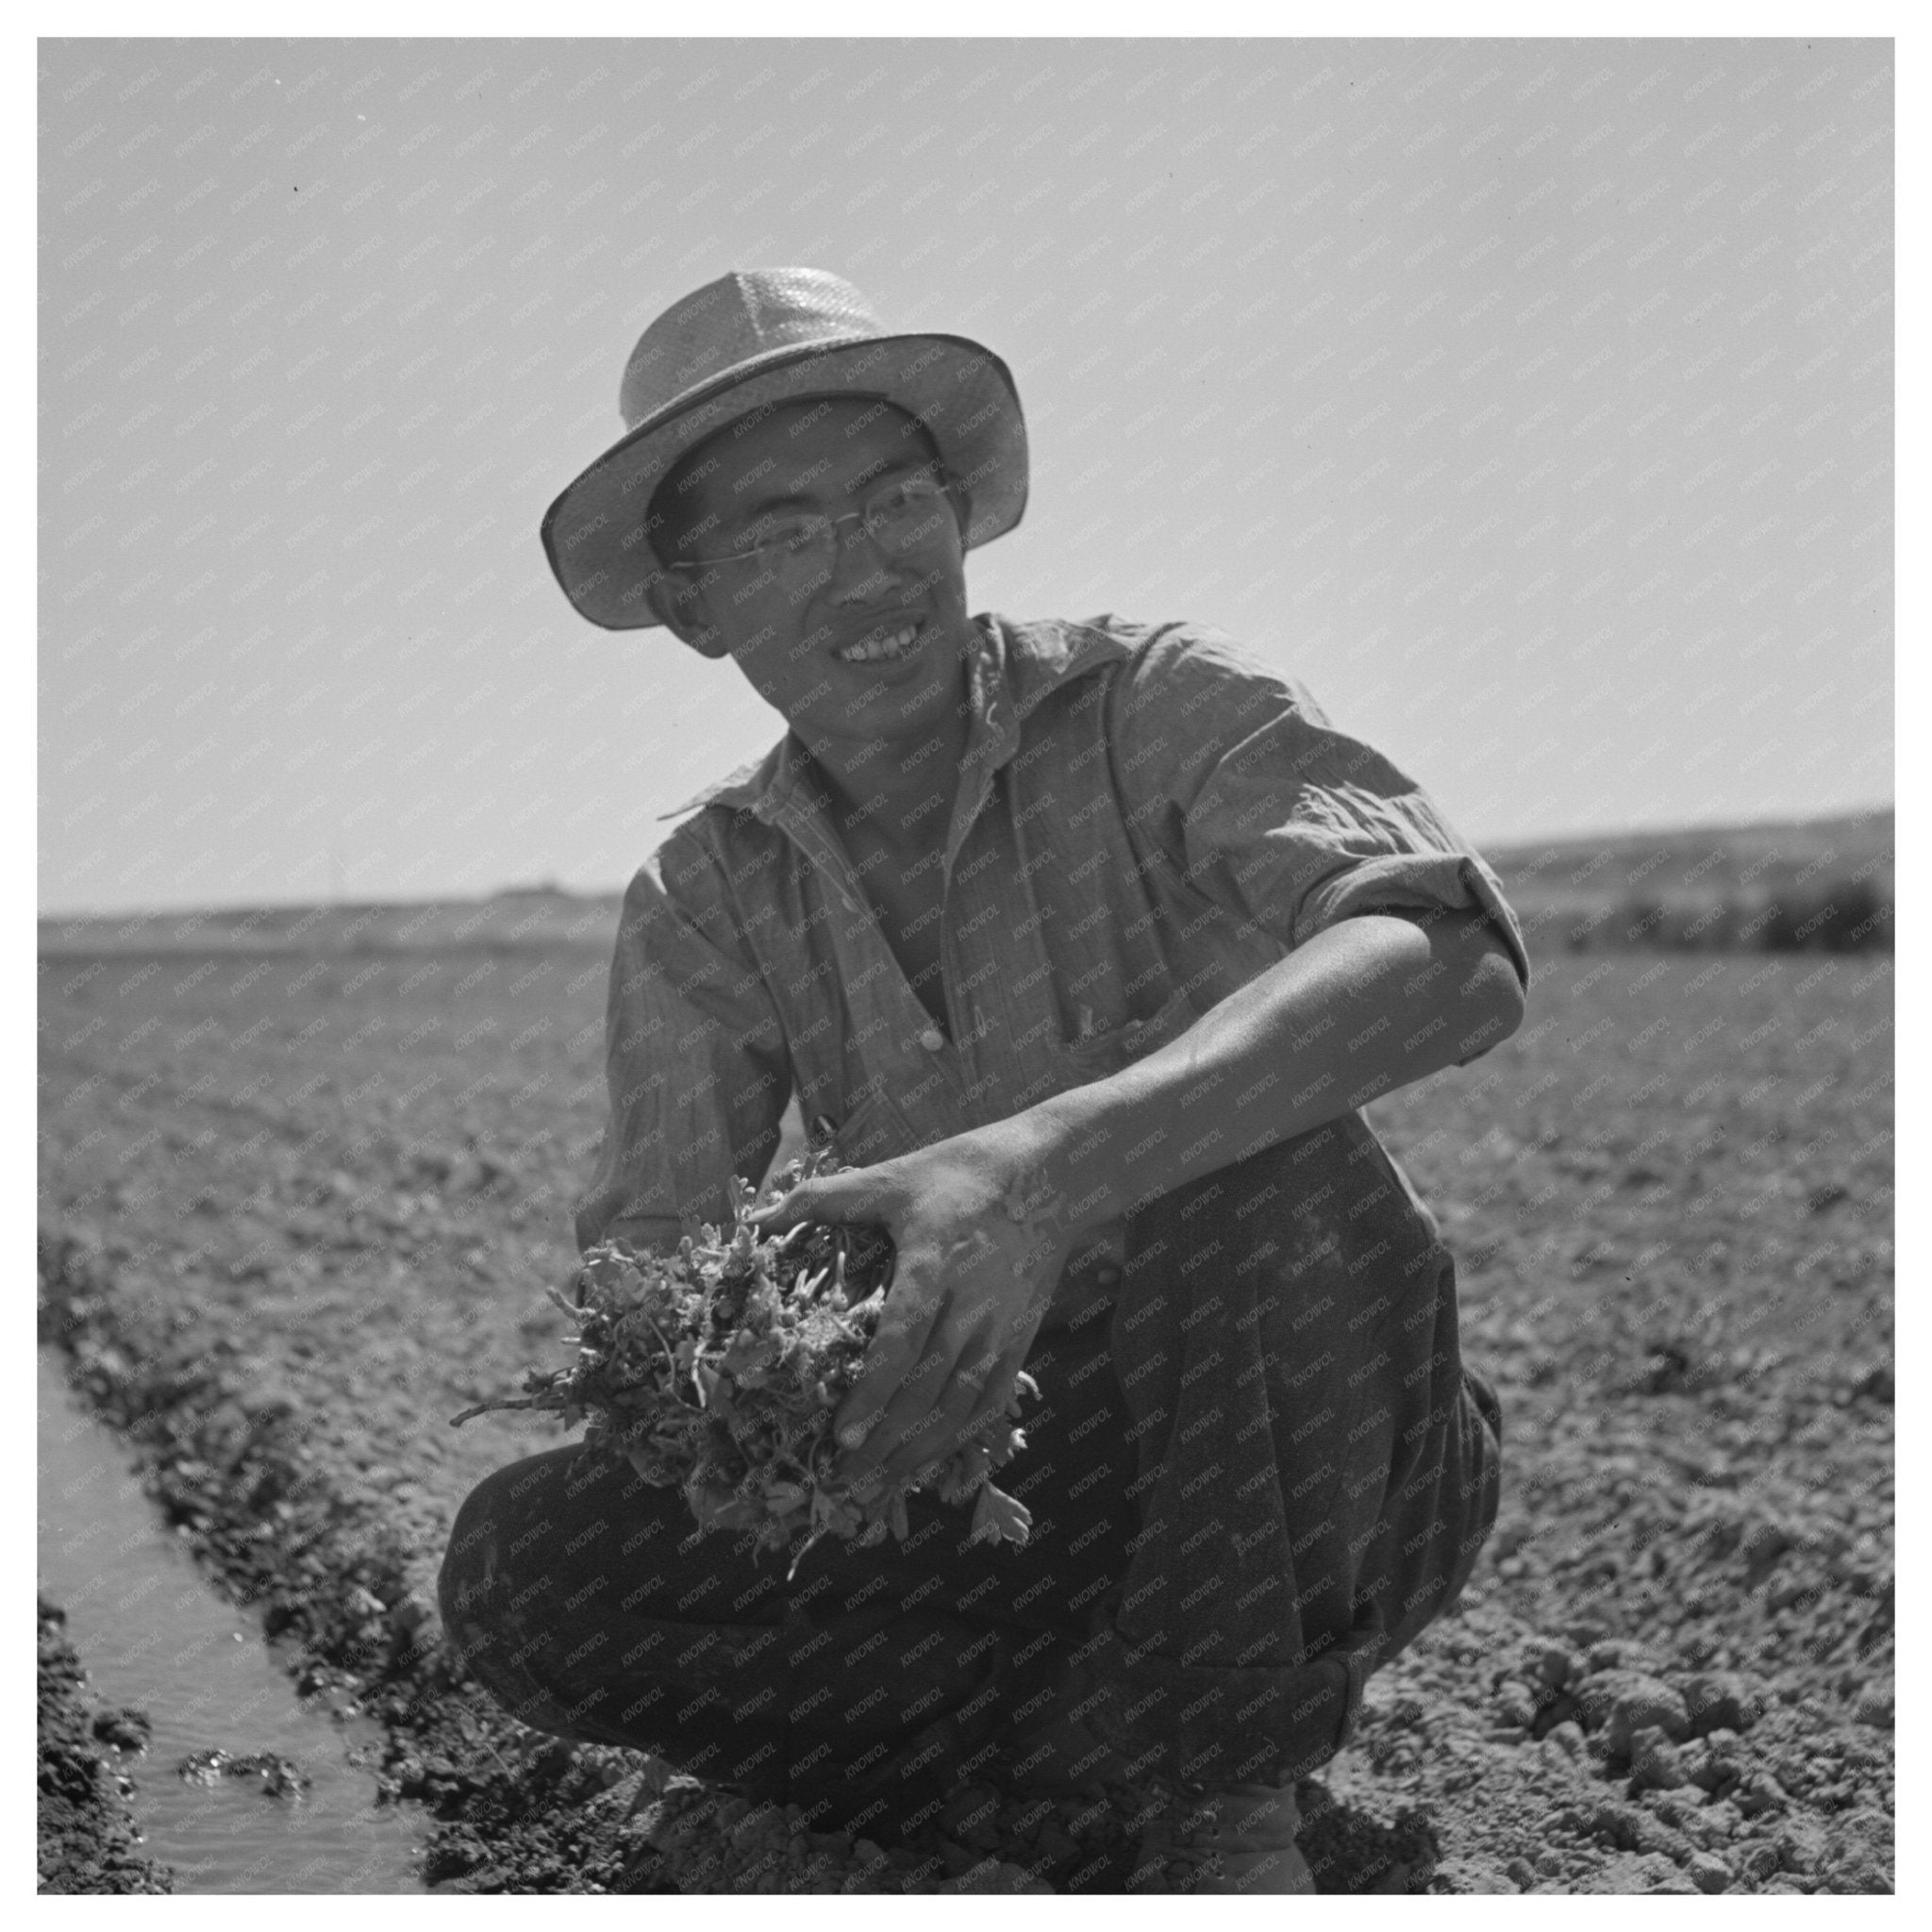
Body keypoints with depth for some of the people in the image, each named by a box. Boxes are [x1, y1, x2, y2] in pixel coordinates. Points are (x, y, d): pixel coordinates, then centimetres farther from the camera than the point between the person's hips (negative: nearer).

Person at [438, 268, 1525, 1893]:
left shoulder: (1151, 708, -11)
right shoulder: (704, 908, 2)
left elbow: (1450, 956, -30)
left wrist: (1054, 1159, -46)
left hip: (1332, 1471, -3)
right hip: (1015, 1488, 3)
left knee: (1239, 1163, -34)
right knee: (526, 1565, -16)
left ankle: (1234, 1806, -17)